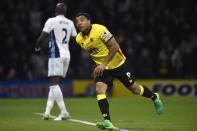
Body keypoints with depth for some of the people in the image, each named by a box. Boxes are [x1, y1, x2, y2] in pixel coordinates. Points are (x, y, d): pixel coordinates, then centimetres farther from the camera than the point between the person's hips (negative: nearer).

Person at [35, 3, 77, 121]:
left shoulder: (51, 21, -5)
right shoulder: (70, 23, 12)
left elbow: (42, 37, -8)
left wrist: (37, 47, 10)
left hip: (56, 54, -6)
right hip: (67, 54, 6)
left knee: (54, 83, -7)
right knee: (54, 83, 13)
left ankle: (64, 112, -16)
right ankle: (47, 111, 11)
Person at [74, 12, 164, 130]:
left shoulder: (100, 29, -24)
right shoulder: (79, 39, -4)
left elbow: (115, 46, -24)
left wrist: (104, 64, -27)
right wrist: (98, 65, 14)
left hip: (118, 64, -4)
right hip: (102, 67, 5)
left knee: (135, 89, 9)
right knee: (99, 89, -21)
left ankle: (154, 97, 39)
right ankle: (107, 121, -22)